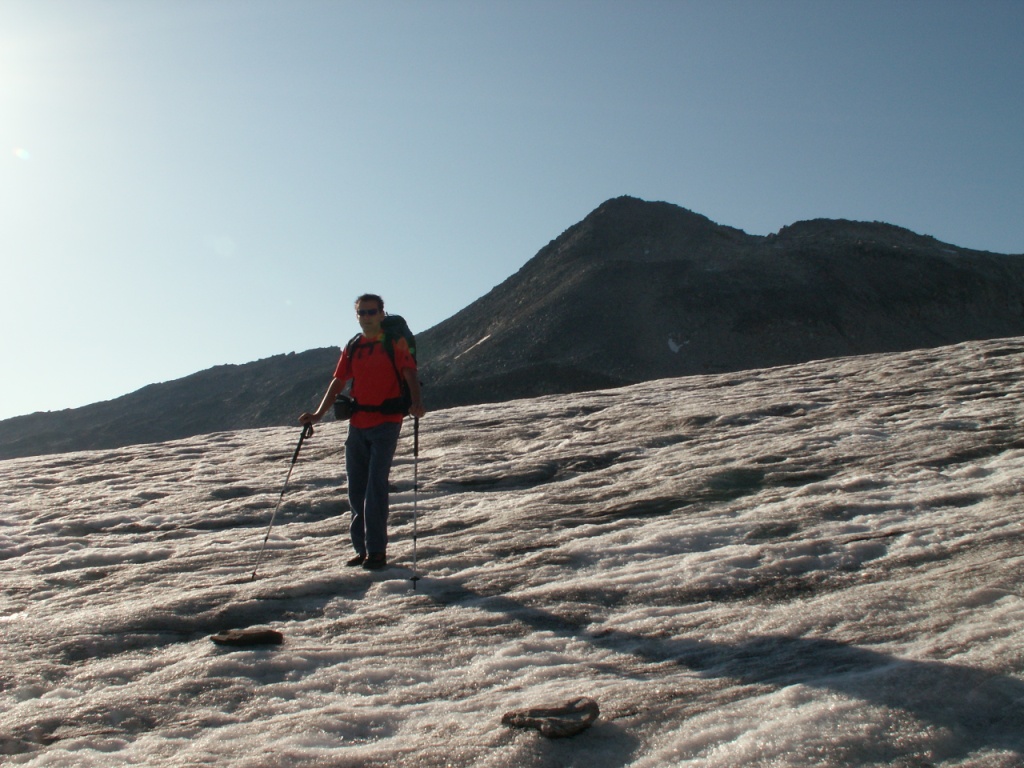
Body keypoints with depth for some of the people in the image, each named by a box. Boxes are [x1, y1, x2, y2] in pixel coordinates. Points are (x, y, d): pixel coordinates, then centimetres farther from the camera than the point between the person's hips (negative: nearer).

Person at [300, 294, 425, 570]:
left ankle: (377, 550, -7)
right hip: (357, 425, 6)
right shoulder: (352, 348, 15)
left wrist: (416, 403, -31)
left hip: (386, 423, -6)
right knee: (356, 489, 6)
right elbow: (338, 383, 17)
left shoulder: (395, 343, 0)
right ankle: (362, 548, 15)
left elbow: (410, 374, -13)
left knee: (375, 486, -12)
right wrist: (319, 414, 7)